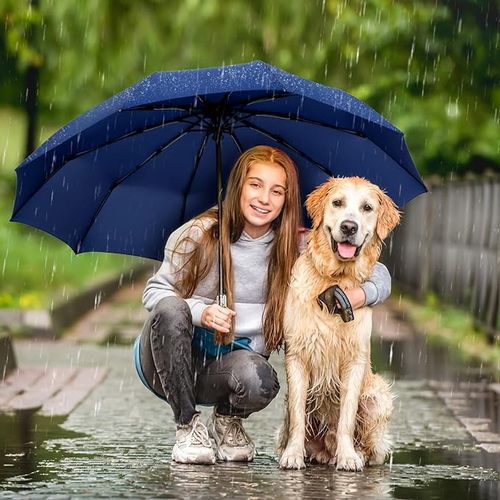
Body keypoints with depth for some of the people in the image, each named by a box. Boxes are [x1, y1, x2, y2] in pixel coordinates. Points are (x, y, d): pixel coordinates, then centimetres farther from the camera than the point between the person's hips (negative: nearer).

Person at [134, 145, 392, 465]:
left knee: (258, 380, -36)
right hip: (170, 362, 0)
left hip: (226, 367, 0)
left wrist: (357, 294, -24)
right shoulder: (199, 235, -8)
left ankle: (227, 420, 4)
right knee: (170, 309, -33)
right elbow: (154, 291, -4)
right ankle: (187, 426, -14)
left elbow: (380, 275, 0)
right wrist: (200, 312, -23)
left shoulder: (297, 248, -4)